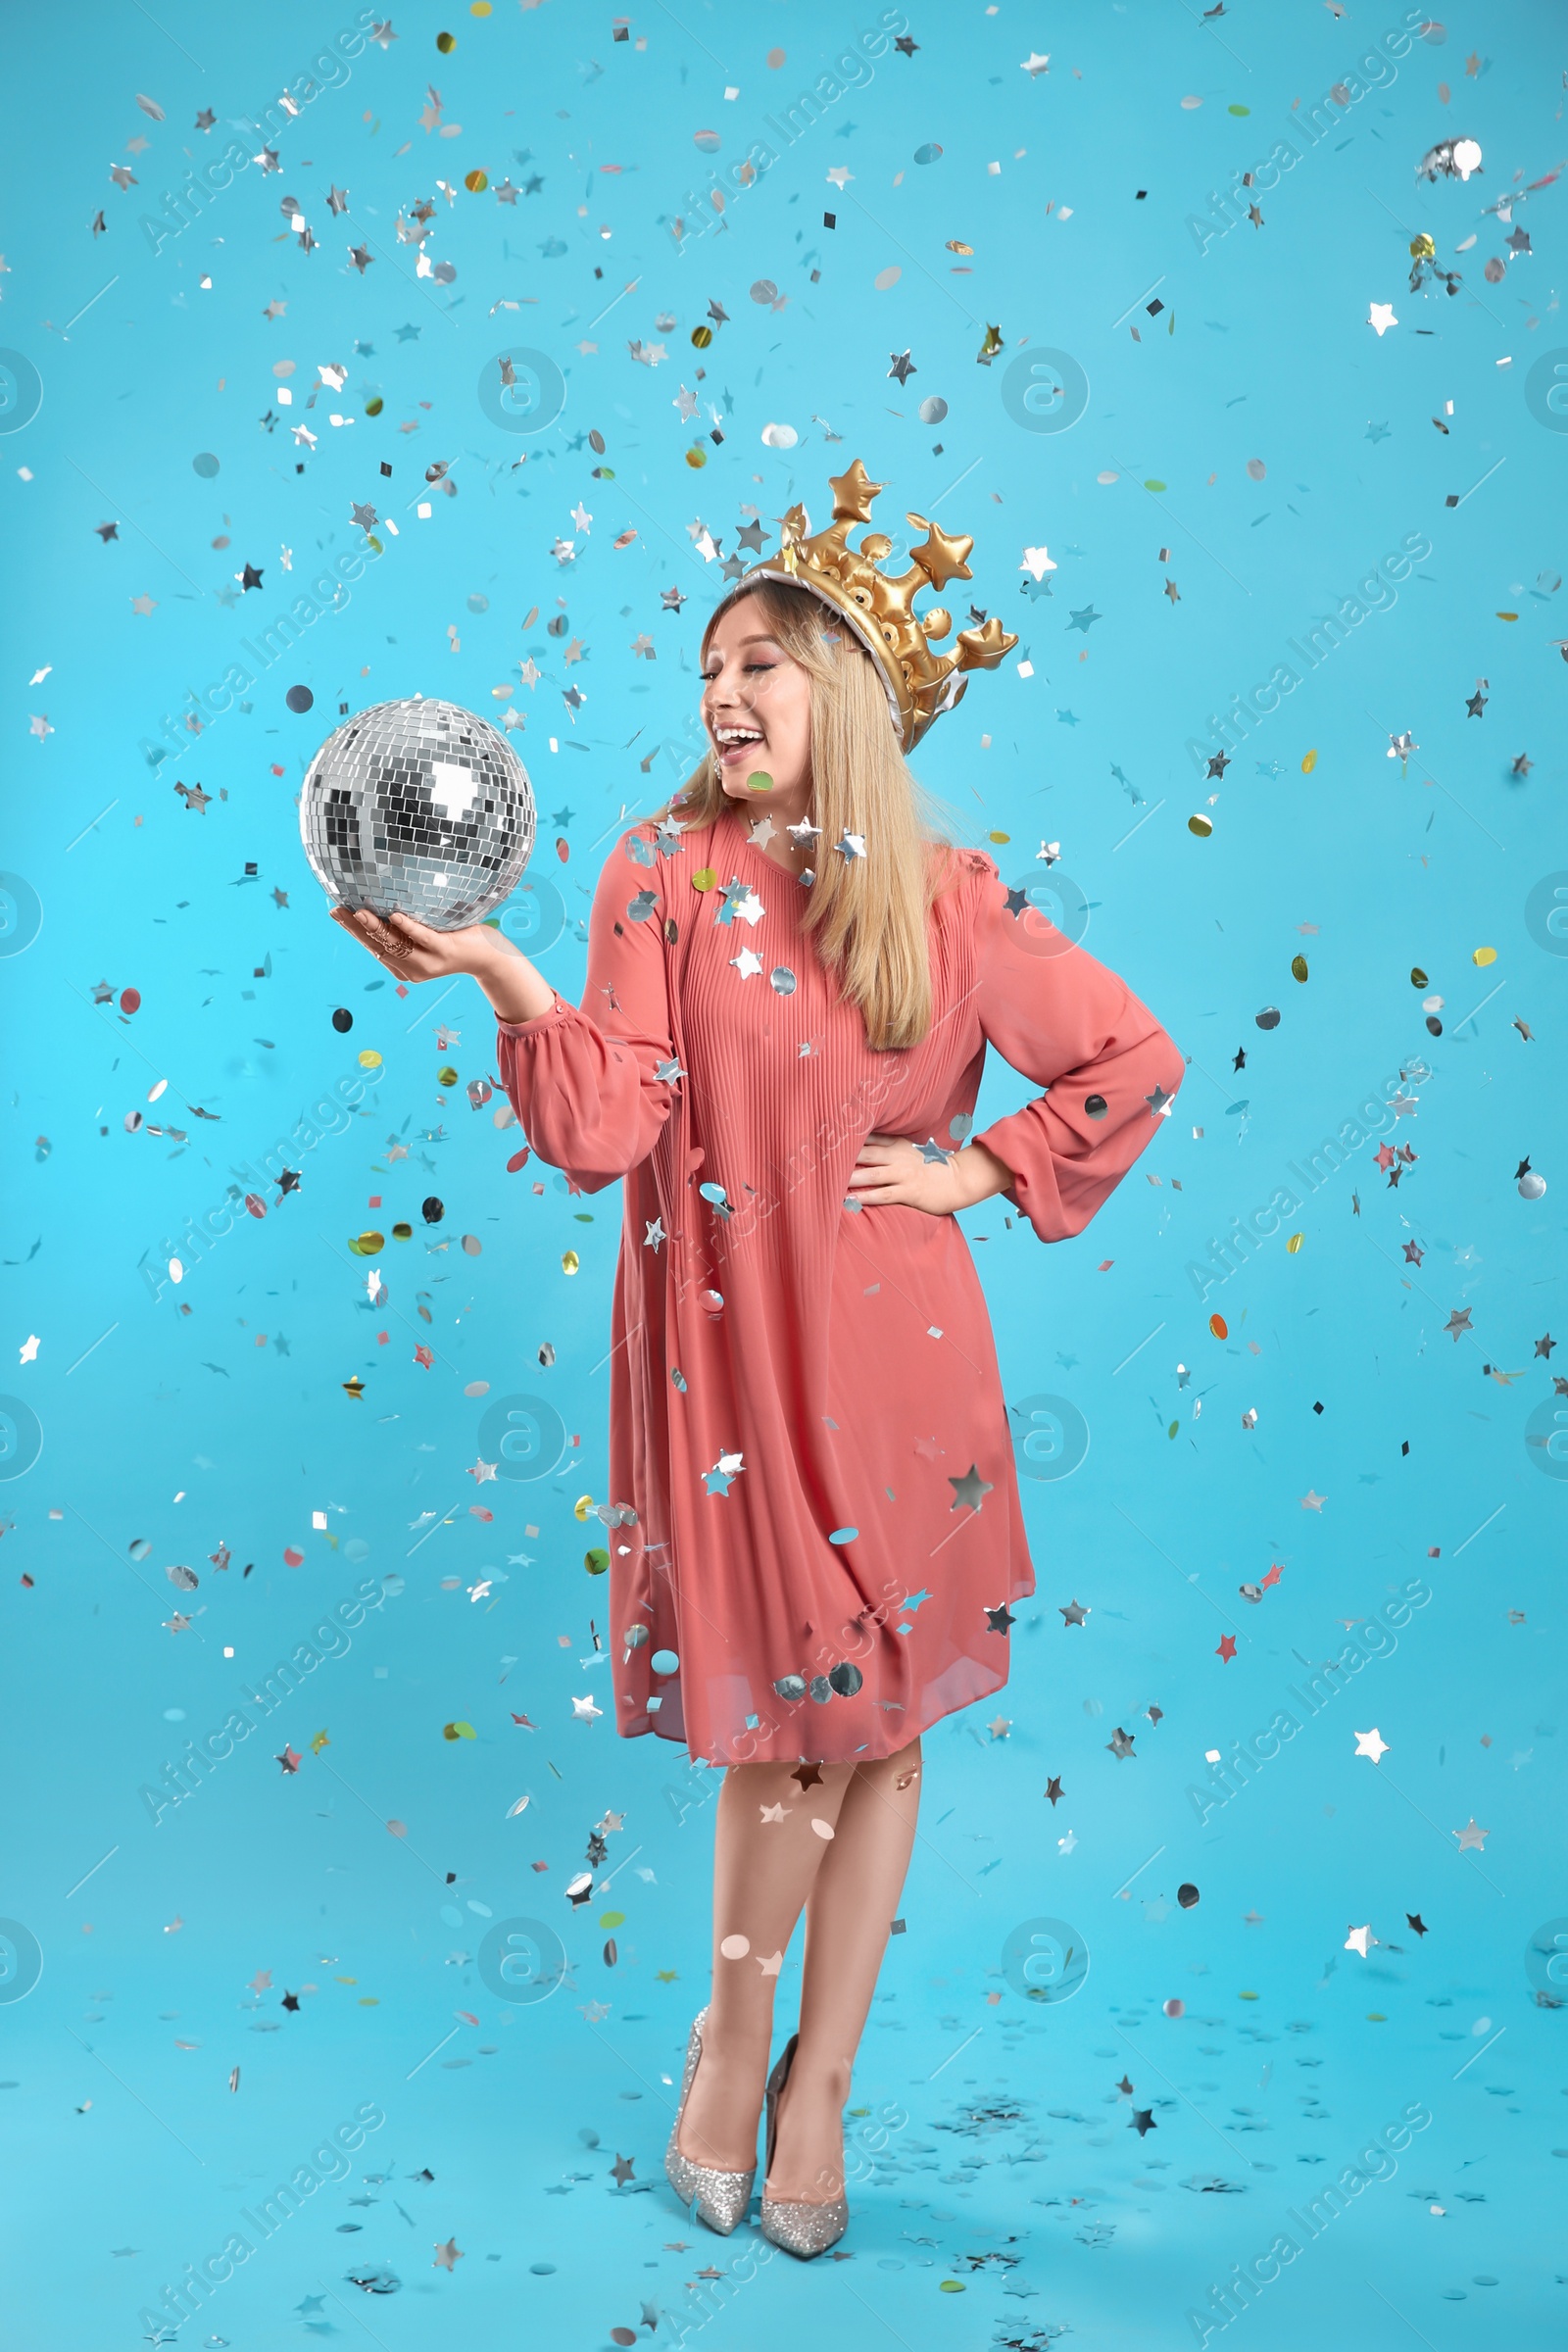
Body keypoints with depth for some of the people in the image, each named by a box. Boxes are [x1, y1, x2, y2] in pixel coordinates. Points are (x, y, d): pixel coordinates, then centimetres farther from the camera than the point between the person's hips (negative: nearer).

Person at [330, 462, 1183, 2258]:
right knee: (806, 1719, 3)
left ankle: (817, 2079, 28)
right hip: (728, 1346, -2)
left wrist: (975, 1173, 2)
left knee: (882, 1721, 8)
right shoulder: (664, 874, 0)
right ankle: (733, 2030, 31)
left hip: (891, 1353, 2)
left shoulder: (947, 899, 3)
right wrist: (500, 977, -21)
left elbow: (1135, 1060, 10)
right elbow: (605, 1132, -9)